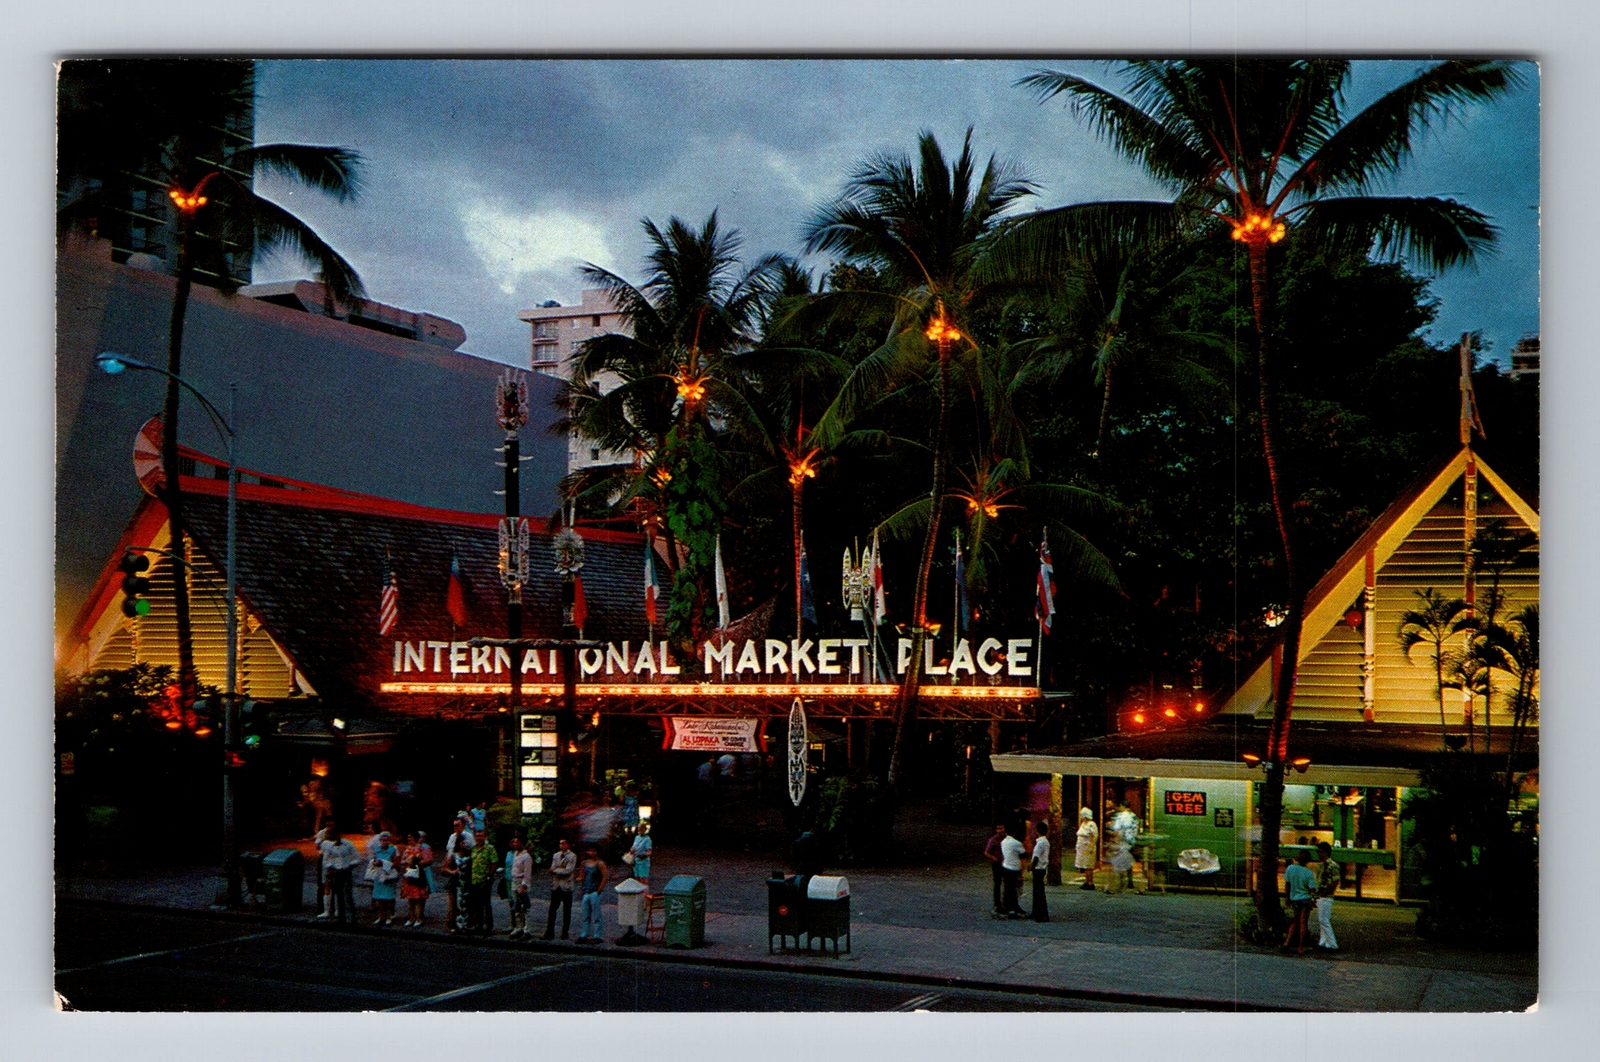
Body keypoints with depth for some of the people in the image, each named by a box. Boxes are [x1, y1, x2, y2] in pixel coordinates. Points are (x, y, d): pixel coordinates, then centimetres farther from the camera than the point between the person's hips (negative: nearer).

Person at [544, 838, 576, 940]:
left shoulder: (572, 856, -3)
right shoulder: (556, 855, 14)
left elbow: (568, 871, -13)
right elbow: (552, 869, 5)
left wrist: (556, 870, -7)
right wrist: (561, 870, -12)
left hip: (566, 887, -4)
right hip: (556, 886, 4)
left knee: (566, 911, 2)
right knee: (552, 909, 0)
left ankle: (564, 932, 9)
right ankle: (549, 932, 3)